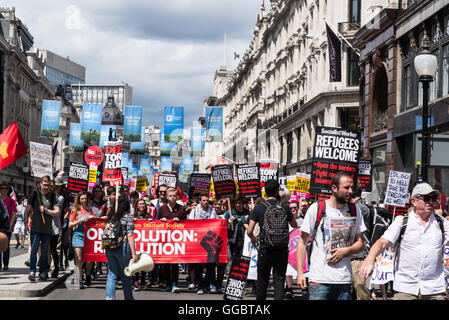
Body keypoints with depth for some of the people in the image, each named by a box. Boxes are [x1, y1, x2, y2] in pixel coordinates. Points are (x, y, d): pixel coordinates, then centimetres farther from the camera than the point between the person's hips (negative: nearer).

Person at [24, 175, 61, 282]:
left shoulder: (52, 196, 5)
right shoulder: (35, 194, 3)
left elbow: (57, 212, 1)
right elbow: (27, 210, 5)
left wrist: (45, 210, -11)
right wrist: (26, 223, -1)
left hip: (47, 229, 1)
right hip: (35, 228, -1)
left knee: (44, 252, 6)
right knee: (34, 250, -10)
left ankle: (42, 272, 15)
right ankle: (32, 271, -10)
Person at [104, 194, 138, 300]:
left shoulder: (110, 216, 8)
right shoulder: (127, 216, -8)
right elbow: (130, 236, -12)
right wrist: (134, 253, -11)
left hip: (109, 248, 4)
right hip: (122, 247, -4)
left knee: (112, 274, 9)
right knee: (125, 275, 9)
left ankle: (109, 296, 1)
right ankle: (129, 298, 20)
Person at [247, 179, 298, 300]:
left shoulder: (259, 207, -6)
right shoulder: (284, 207, -1)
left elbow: (249, 231, -9)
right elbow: (295, 226, 14)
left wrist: (253, 239, 12)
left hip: (265, 250, -1)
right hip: (282, 250, 1)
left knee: (262, 282, 11)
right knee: (279, 281, 4)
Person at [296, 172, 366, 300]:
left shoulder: (354, 210, 9)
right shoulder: (316, 208, -2)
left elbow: (360, 242, 12)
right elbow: (302, 242, 0)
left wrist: (346, 251, -10)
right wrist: (300, 273, -7)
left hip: (344, 280, 4)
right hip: (319, 279, -3)